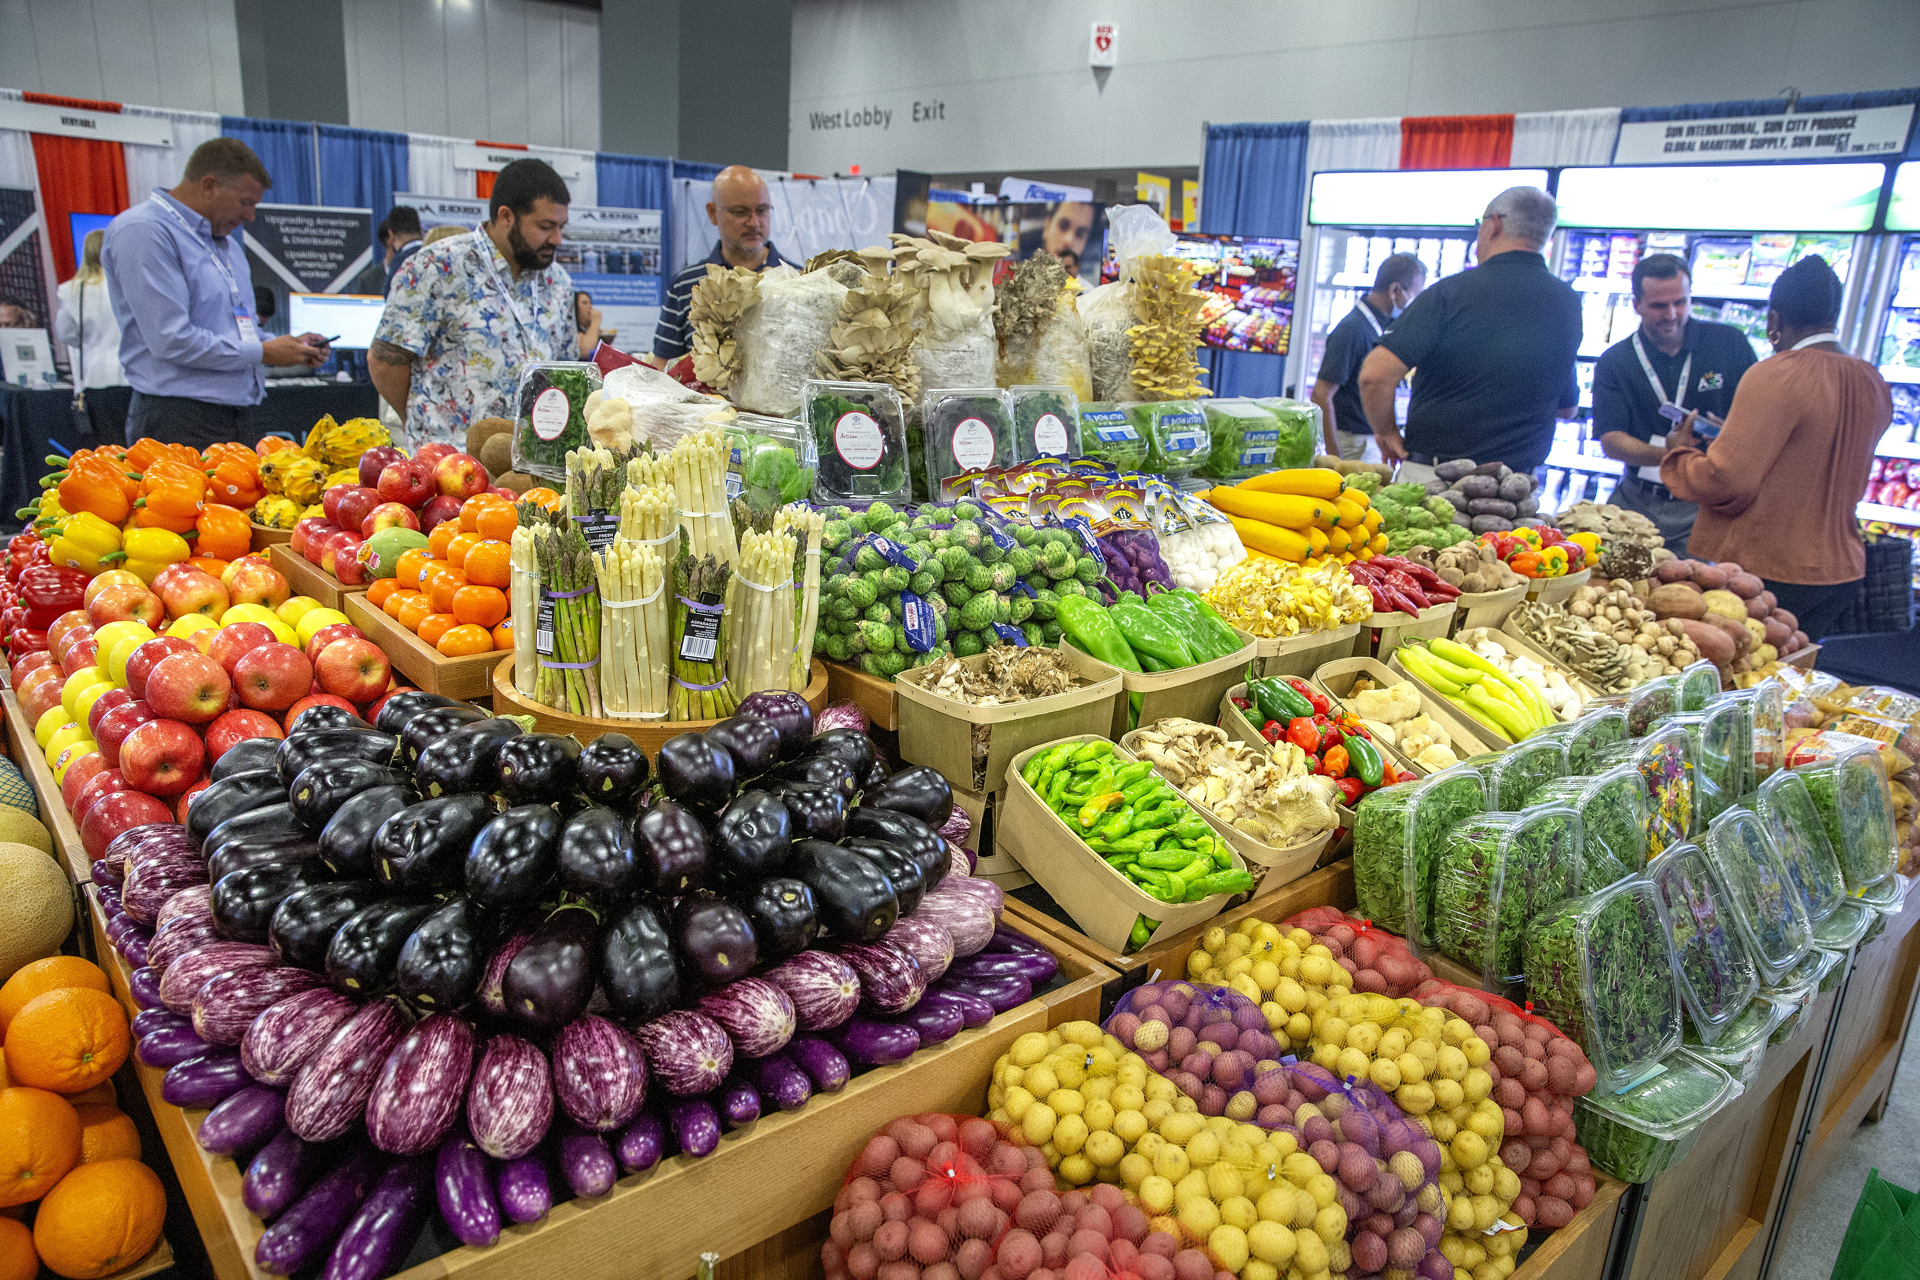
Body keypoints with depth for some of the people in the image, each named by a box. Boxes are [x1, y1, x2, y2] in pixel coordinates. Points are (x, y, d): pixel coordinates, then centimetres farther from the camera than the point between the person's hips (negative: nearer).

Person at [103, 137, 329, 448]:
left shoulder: (227, 242, 21)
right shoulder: (144, 230, -8)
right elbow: (172, 341, -18)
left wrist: (289, 346, 10)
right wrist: (263, 352, -10)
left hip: (239, 419, 8)